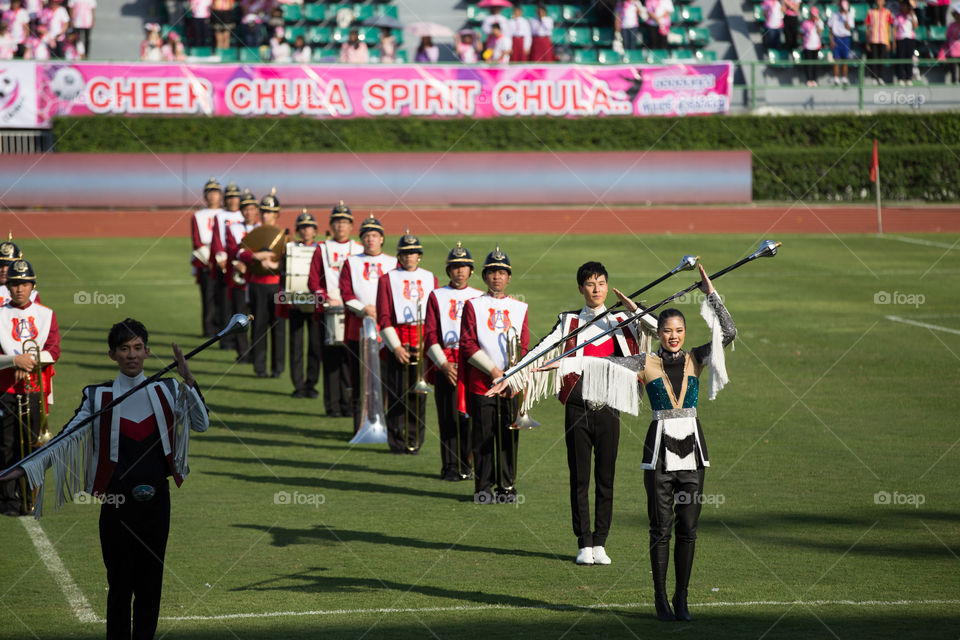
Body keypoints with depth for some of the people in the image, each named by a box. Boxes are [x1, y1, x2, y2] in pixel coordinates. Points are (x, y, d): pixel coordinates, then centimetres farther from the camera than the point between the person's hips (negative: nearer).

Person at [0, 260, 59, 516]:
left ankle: (28, 499, 10)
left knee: (32, 445, 3)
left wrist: (30, 361, -15)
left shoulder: (46, 315, 10)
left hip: (36, 388, 2)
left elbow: (53, 351, 1)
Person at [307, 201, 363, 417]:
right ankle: (333, 405, 1)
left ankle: (349, 404, 2)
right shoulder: (322, 249, 8)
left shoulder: (360, 250, 11)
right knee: (331, 357, -2)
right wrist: (326, 298, -12)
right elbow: (313, 280, 4)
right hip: (328, 312, -1)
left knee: (350, 357, -3)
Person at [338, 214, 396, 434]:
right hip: (358, 329, 0)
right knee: (359, 379, 0)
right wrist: (364, 308, -12)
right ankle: (360, 425, 4)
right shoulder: (351, 263, 10)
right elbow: (345, 293, 3)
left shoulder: (393, 263, 10)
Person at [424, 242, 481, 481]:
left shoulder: (480, 297, 13)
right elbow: (430, 335, 4)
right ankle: (450, 467, 3)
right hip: (445, 364, -1)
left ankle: (466, 465, 5)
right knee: (448, 416, -3)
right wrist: (444, 364, -6)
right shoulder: (436, 296, 9)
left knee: (469, 415, -4)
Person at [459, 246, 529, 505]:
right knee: (484, 437, 0)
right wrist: (494, 371, -11)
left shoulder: (519, 308, 11)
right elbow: (468, 345, -3)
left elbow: (524, 348, 8)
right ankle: (483, 487, 6)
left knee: (509, 436, 3)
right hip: (481, 383, -2)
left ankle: (507, 486, 11)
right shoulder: (473, 306, 4)